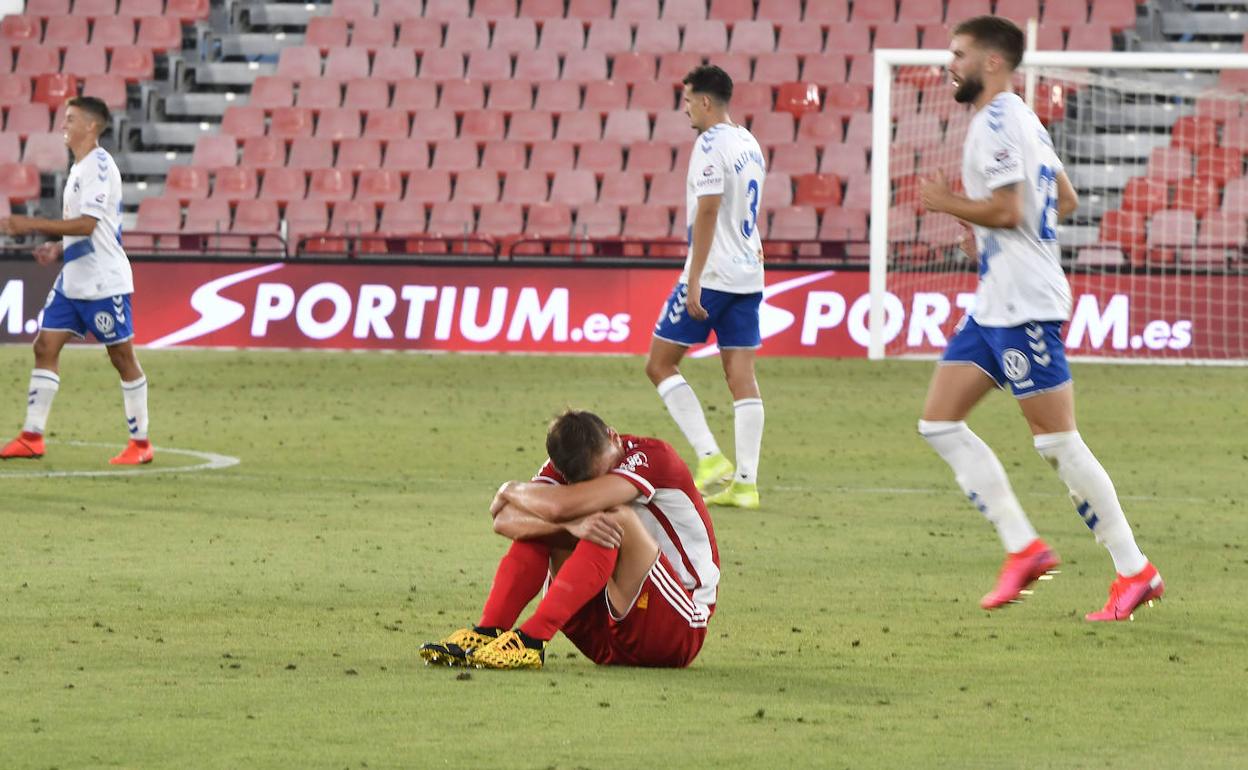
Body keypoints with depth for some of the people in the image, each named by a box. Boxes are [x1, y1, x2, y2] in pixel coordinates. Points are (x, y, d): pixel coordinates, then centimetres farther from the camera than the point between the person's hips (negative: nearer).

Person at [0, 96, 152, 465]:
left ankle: (140, 443, 6)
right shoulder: (79, 168, 14)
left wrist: (32, 225, -23)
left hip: (104, 281, -10)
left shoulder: (98, 165, -15)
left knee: (122, 356, -1)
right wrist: (57, 248, 10)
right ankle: (32, 437, 4)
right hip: (73, 280, 10)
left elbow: (87, 224, -24)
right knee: (45, 347, 3)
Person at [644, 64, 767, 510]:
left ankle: (710, 457, -8)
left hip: (712, 274, -8)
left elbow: (708, 212, -19)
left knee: (660, 364, 2)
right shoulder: (749, 144, 14)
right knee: (741, 376, 4)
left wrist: (693, 282, -20)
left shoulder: (711, 145, -13)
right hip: (748, 274, 8)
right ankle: (745, 481, -1)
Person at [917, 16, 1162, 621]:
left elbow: (1006, 210, -23)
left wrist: (945, 202, -8)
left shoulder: (997, 123, -14)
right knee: (939, 423, 6)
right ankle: (1022, 546, 6)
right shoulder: (1024, 121, 18)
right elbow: (1065, 200, 25)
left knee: (1057, 442, -7)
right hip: (995, 303, 11)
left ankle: (1135, 570, -2)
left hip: (1024, 305, -11)